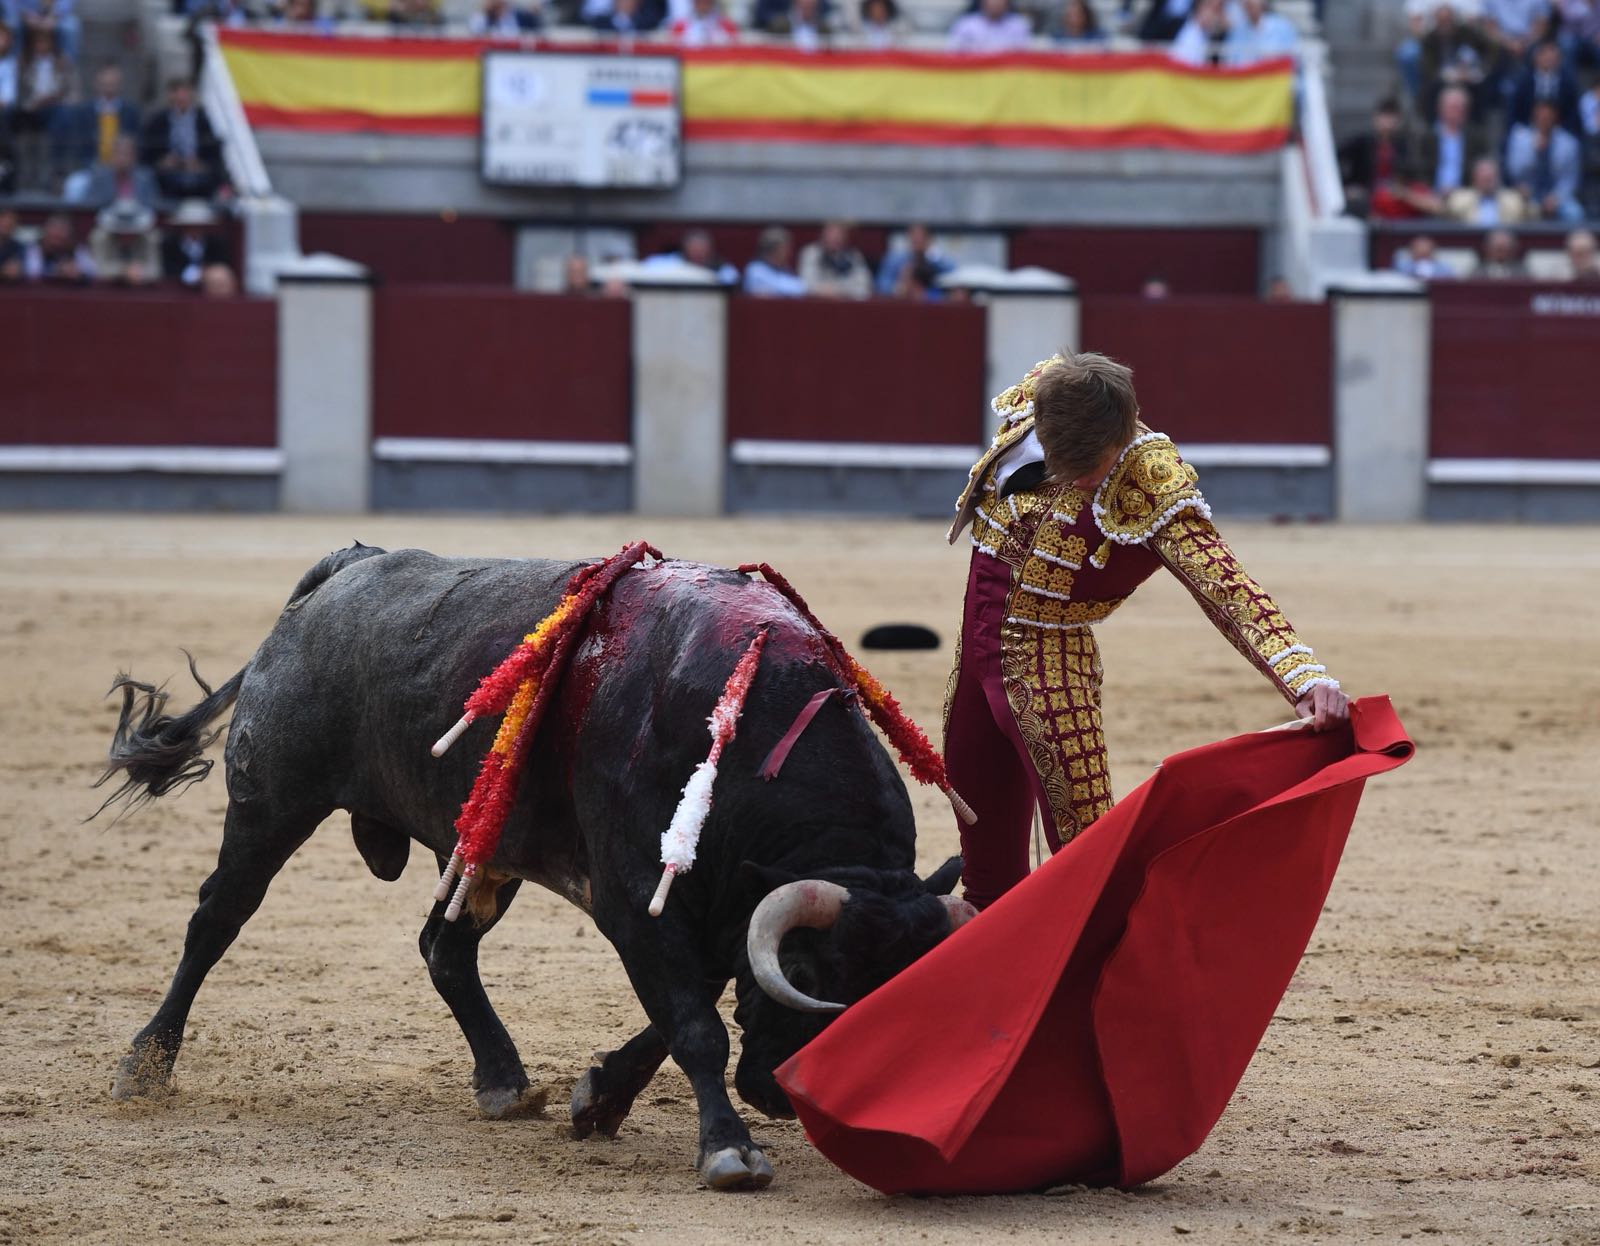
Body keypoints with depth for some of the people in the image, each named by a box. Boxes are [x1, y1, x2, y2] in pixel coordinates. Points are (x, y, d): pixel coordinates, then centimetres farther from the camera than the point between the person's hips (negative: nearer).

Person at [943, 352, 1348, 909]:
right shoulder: (1037, 394, -10)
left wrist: (1305, 676, -45)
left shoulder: (1153, 487, -24)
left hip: (1046, 659, -5)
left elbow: (1224, 587, -32)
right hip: (976, 643, 5)